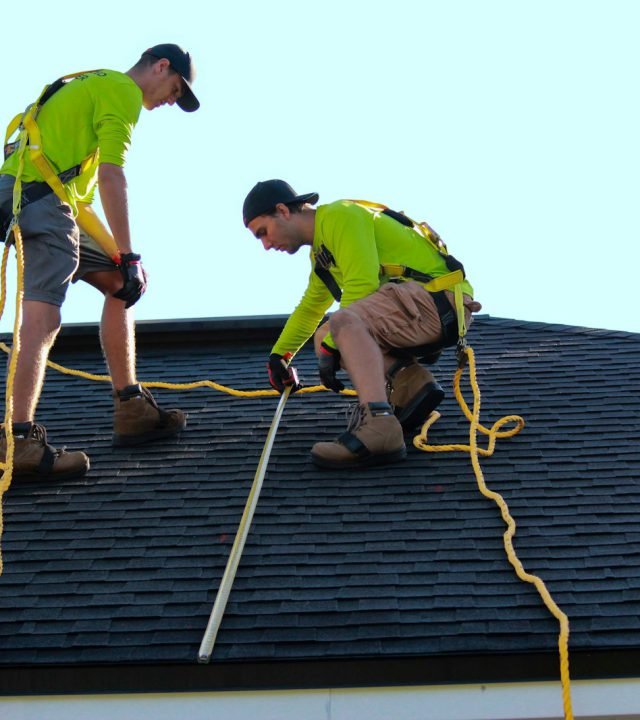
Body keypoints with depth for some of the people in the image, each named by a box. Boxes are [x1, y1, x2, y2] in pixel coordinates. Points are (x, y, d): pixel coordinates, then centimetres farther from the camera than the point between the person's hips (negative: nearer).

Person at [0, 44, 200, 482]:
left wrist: (119, 256, 21)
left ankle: (132, 409, 14)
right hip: (39, 195, -10)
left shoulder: (98, 85, 29)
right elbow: (111, 175, -14)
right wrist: (128, 256, -16)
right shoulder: (123, 91, -2)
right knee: (44, 315, -21)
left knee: (119, 284, 14)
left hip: (52, 199, 10)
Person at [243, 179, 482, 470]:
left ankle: (378, 428, -48)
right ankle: (411, 381, -3)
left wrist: (330, 346, -14)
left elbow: (362, 287, -19)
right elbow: (309, 308, 38)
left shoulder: (340, 216, -8)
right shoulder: (321, 251, 22)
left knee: (345, 322, -32)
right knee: (324, 336, 12)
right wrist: (278, 355, 44)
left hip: (440, 298, -10)